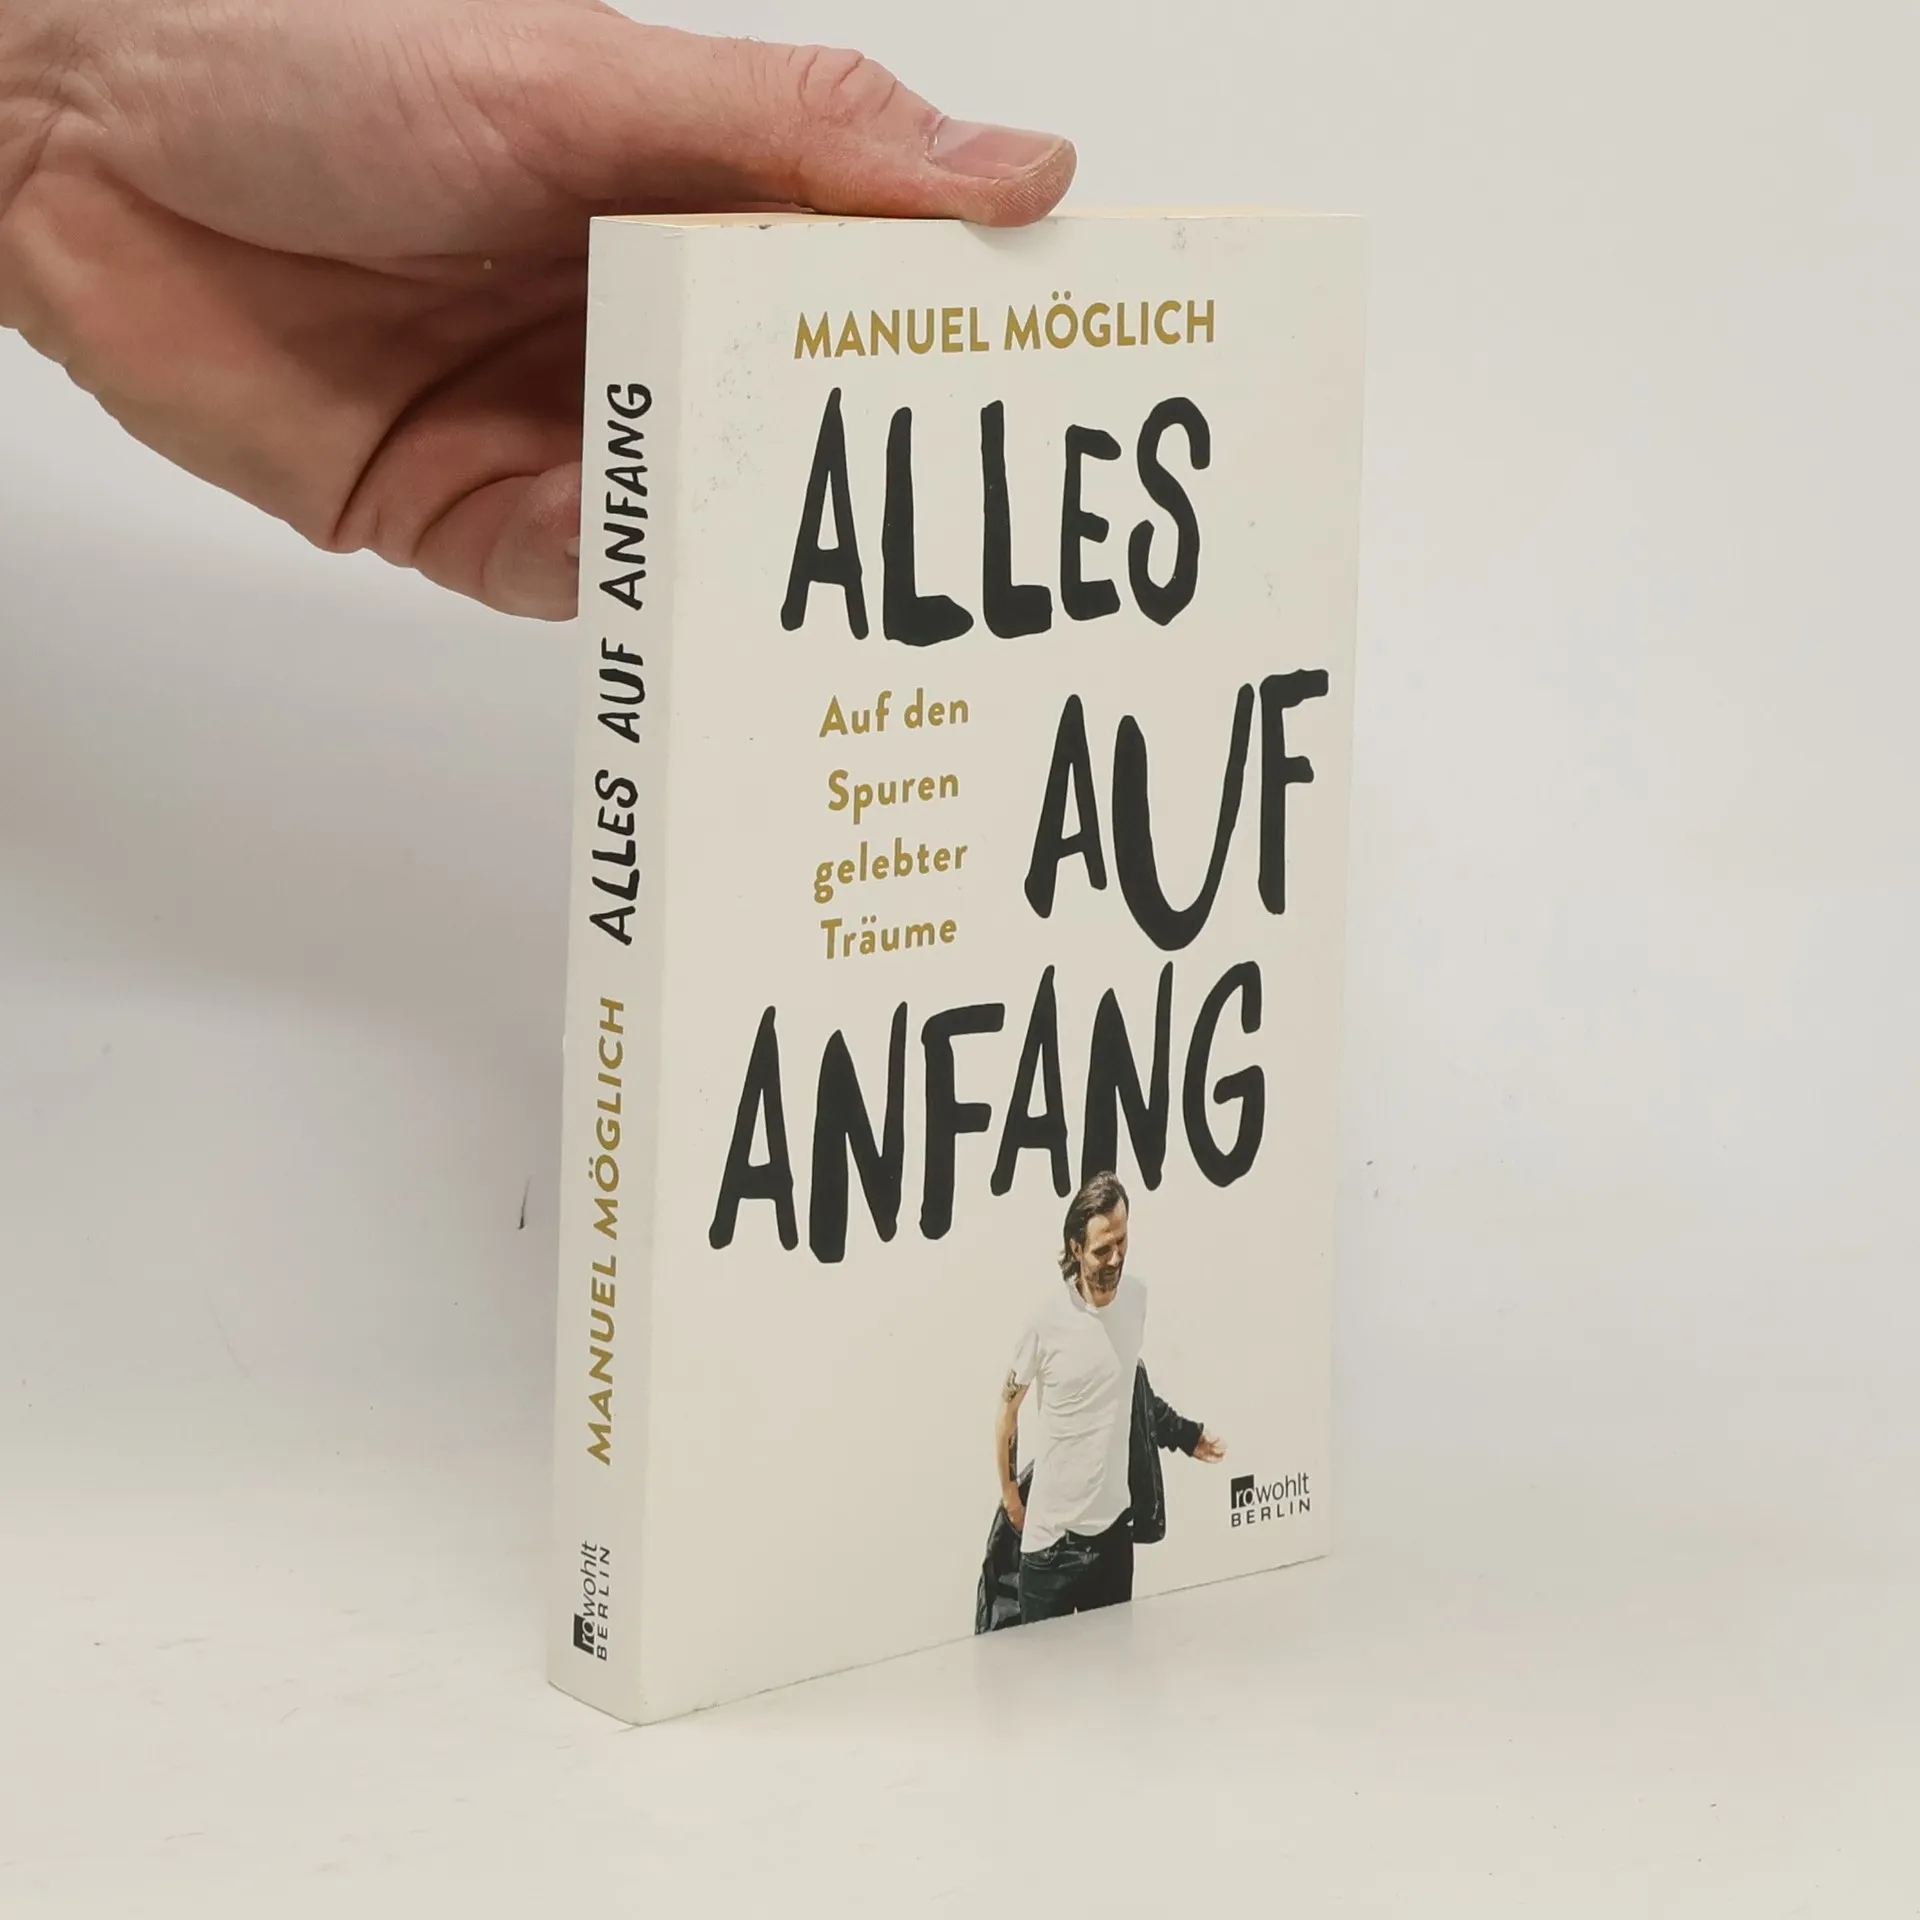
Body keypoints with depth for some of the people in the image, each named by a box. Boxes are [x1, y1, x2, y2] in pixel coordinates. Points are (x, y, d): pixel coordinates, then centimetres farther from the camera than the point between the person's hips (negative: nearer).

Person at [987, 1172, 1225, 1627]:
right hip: (1052, 1537, -4)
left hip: (1115, 1526, 4)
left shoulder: (1137, 1296, -1)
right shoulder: (1049, 1321, -14)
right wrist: (1010, 1494, 8)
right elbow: (1008, 1407, 1)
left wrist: (1185, 1434, 19)